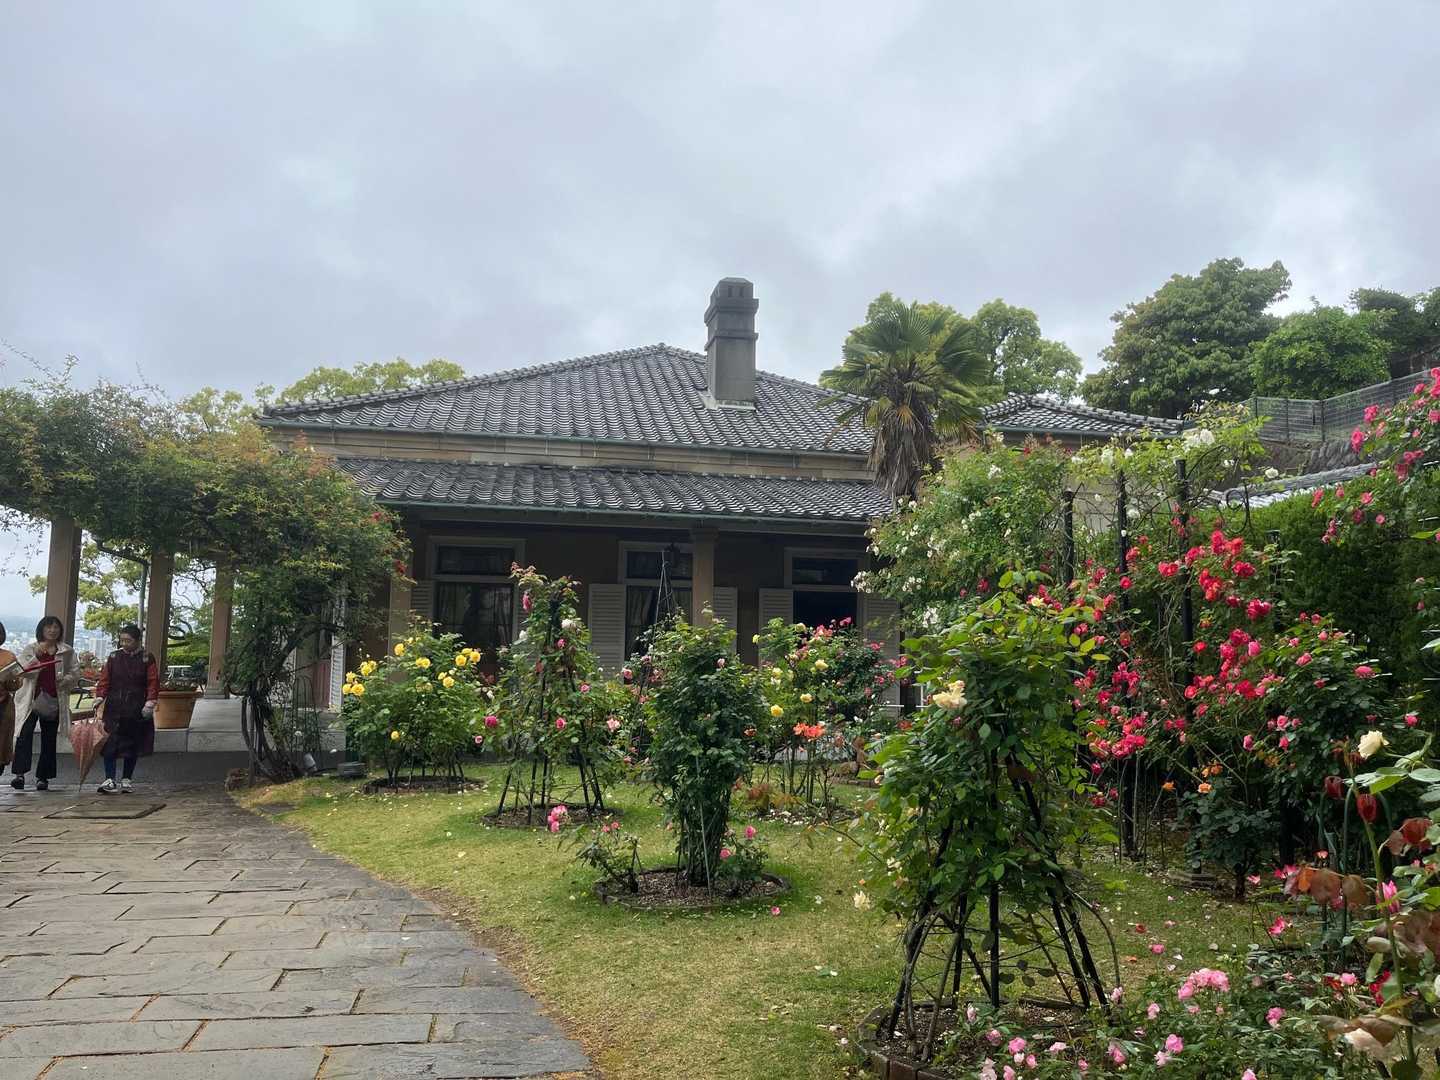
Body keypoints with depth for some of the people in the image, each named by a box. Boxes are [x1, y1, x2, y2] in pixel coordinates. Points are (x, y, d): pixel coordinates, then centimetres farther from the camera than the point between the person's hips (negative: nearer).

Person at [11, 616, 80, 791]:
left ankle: (42, 776, 12)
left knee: (49, 740, 5)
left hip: (54, 701, 2)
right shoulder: (30, 649, 9)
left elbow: (75, 673, 7)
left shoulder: (67, 652, 11)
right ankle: (19, 773, -20)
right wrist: (37, 655, -18)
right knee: (25, 734, -18)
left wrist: (65, 679, -13)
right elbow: (23, 669, -5)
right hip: (32, 699, -1)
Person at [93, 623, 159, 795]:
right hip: (114, 709, 1)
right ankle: (110, 780, -7)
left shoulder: (147, 658, 0)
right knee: (109, 744, -8)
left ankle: (126, 779, 18)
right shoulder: (114, 657, 5)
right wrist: (99, 697, -8)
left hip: (137, 711, -1)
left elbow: (153, 683, -2)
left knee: (133, 747, 6)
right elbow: (104, 679, 5)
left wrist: (149, 704, -10)